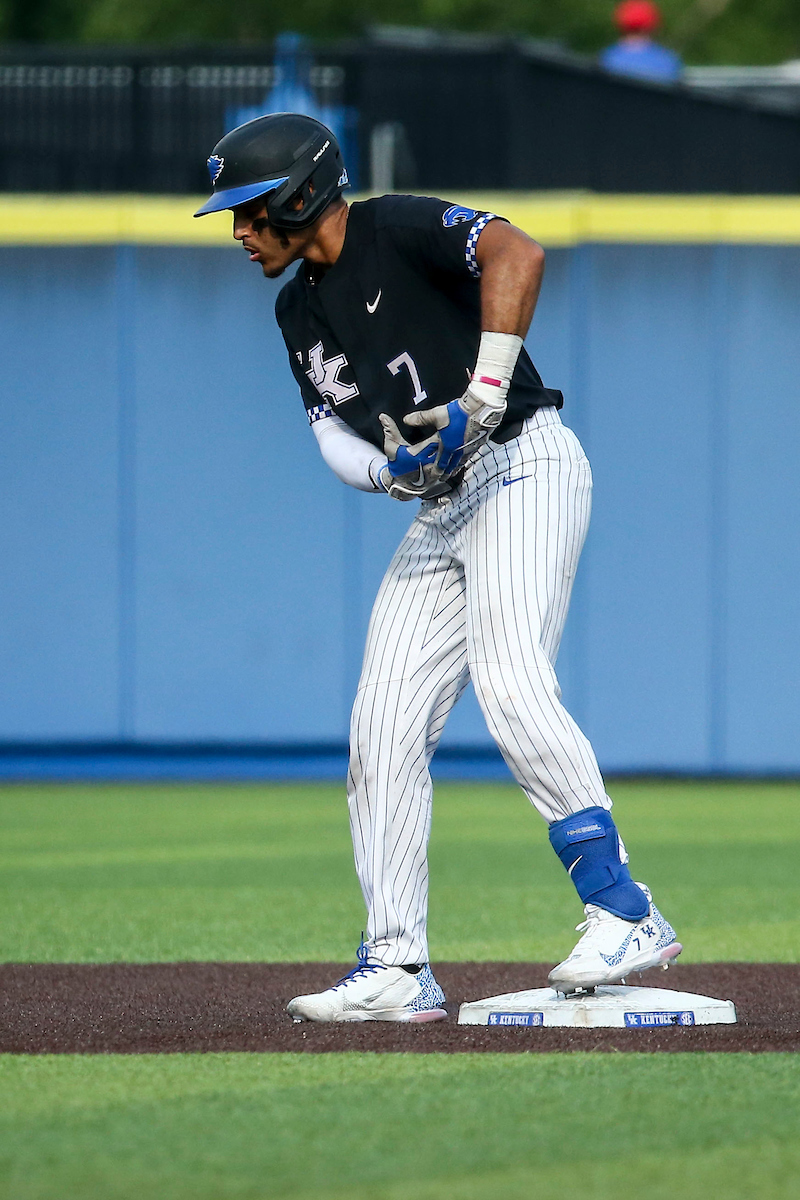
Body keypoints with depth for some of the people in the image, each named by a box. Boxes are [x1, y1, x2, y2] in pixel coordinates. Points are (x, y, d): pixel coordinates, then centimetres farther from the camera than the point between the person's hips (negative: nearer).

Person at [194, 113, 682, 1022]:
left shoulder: (401, 230, -9)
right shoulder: (299, 309, 17)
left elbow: (516, 255, -26)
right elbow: (334, 434, 13)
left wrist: (484, 397, -29)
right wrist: (392, 466, -10)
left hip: (525, 466, -9)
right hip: (439, 506, 9)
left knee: (510, 682, -26)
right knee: (383, 725, 2)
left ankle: (625, 915, -24)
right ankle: (396, 971, 6)